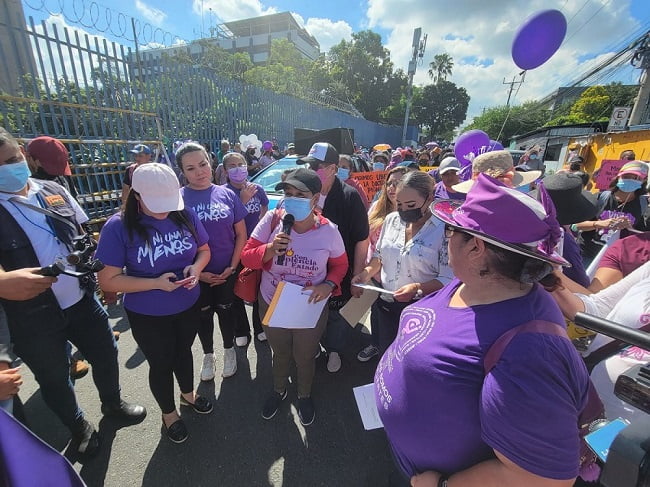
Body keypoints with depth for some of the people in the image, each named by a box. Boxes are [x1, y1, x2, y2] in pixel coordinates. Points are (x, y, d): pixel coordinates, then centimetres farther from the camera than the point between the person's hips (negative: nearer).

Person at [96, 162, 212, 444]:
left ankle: (188, 394, 55)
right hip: (148, 316, -3)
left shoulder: (186, 216, -12)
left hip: (188, 306, 3)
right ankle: (168, 414, 47)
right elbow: (108, 280, -18)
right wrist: (156, 283, -28)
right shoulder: (118, 227, -20)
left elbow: (204, 250, 0)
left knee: (183, 352, 26)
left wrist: (196, 268, -21)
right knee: (161, 363, 18)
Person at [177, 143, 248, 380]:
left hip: (226, 271, 1)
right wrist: (197, 272, -9)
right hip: (197, 274, 0)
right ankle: (208, 354, 43)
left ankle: (229, 350, 42)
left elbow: (241, 234, -2)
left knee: (225, 309, 17)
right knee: (203, 314, 18)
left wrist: (233, 266, -7)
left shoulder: (227, 195, -6)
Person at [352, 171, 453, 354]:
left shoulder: (444, 230, -17)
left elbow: (448, 279, -18)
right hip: (386, 305, 5)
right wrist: (368, 272, -5)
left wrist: (418, 288, -32)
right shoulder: (391, 219, 0)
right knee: (385, 354, 23)